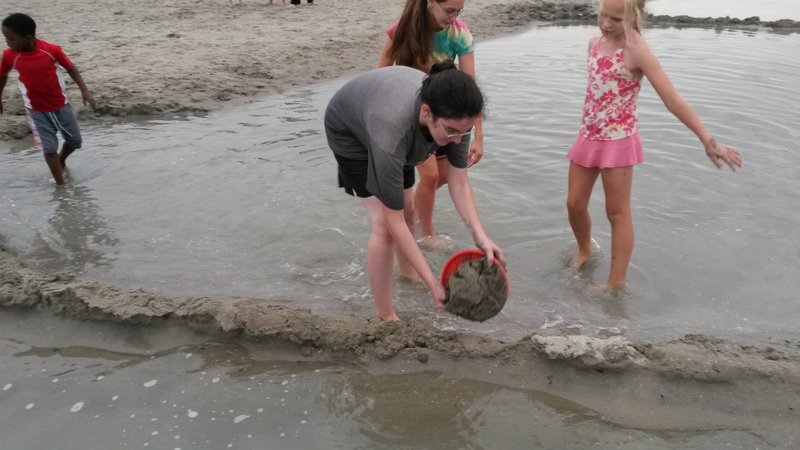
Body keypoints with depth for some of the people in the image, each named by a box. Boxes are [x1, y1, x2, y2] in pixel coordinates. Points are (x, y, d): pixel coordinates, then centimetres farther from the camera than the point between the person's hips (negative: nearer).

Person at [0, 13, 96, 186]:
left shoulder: (52, 50, -19)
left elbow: (70, 68, -4)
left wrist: (84, 90, -12)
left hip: (61, 104, 1)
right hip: (36, 110, -1)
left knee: (75, 141, 12)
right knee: (49, 147, -4)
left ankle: (61, 161, 43)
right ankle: (60, 184, 7)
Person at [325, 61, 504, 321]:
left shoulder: (453, 115, -31)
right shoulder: (391, 135, -47)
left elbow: (459, 183, -21)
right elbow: (393, 222, -39)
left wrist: (480, 237, -35)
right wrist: (432, 284, -38)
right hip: (351, 131, -5)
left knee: (407, 208, 15)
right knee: (383, 223, -17)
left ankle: (408, 274, 43)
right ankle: (384, 315, 0)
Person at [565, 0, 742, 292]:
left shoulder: (636, 50, -15)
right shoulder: (595, 43, 5)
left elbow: (672, 99, -18)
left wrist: (708, 140, -19)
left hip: (618, 141, -6)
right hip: (588, 137, 6)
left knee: (617, 213, 2)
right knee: (575, 204, 13)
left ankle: (616, 284, 11)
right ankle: (584, 251, 41)